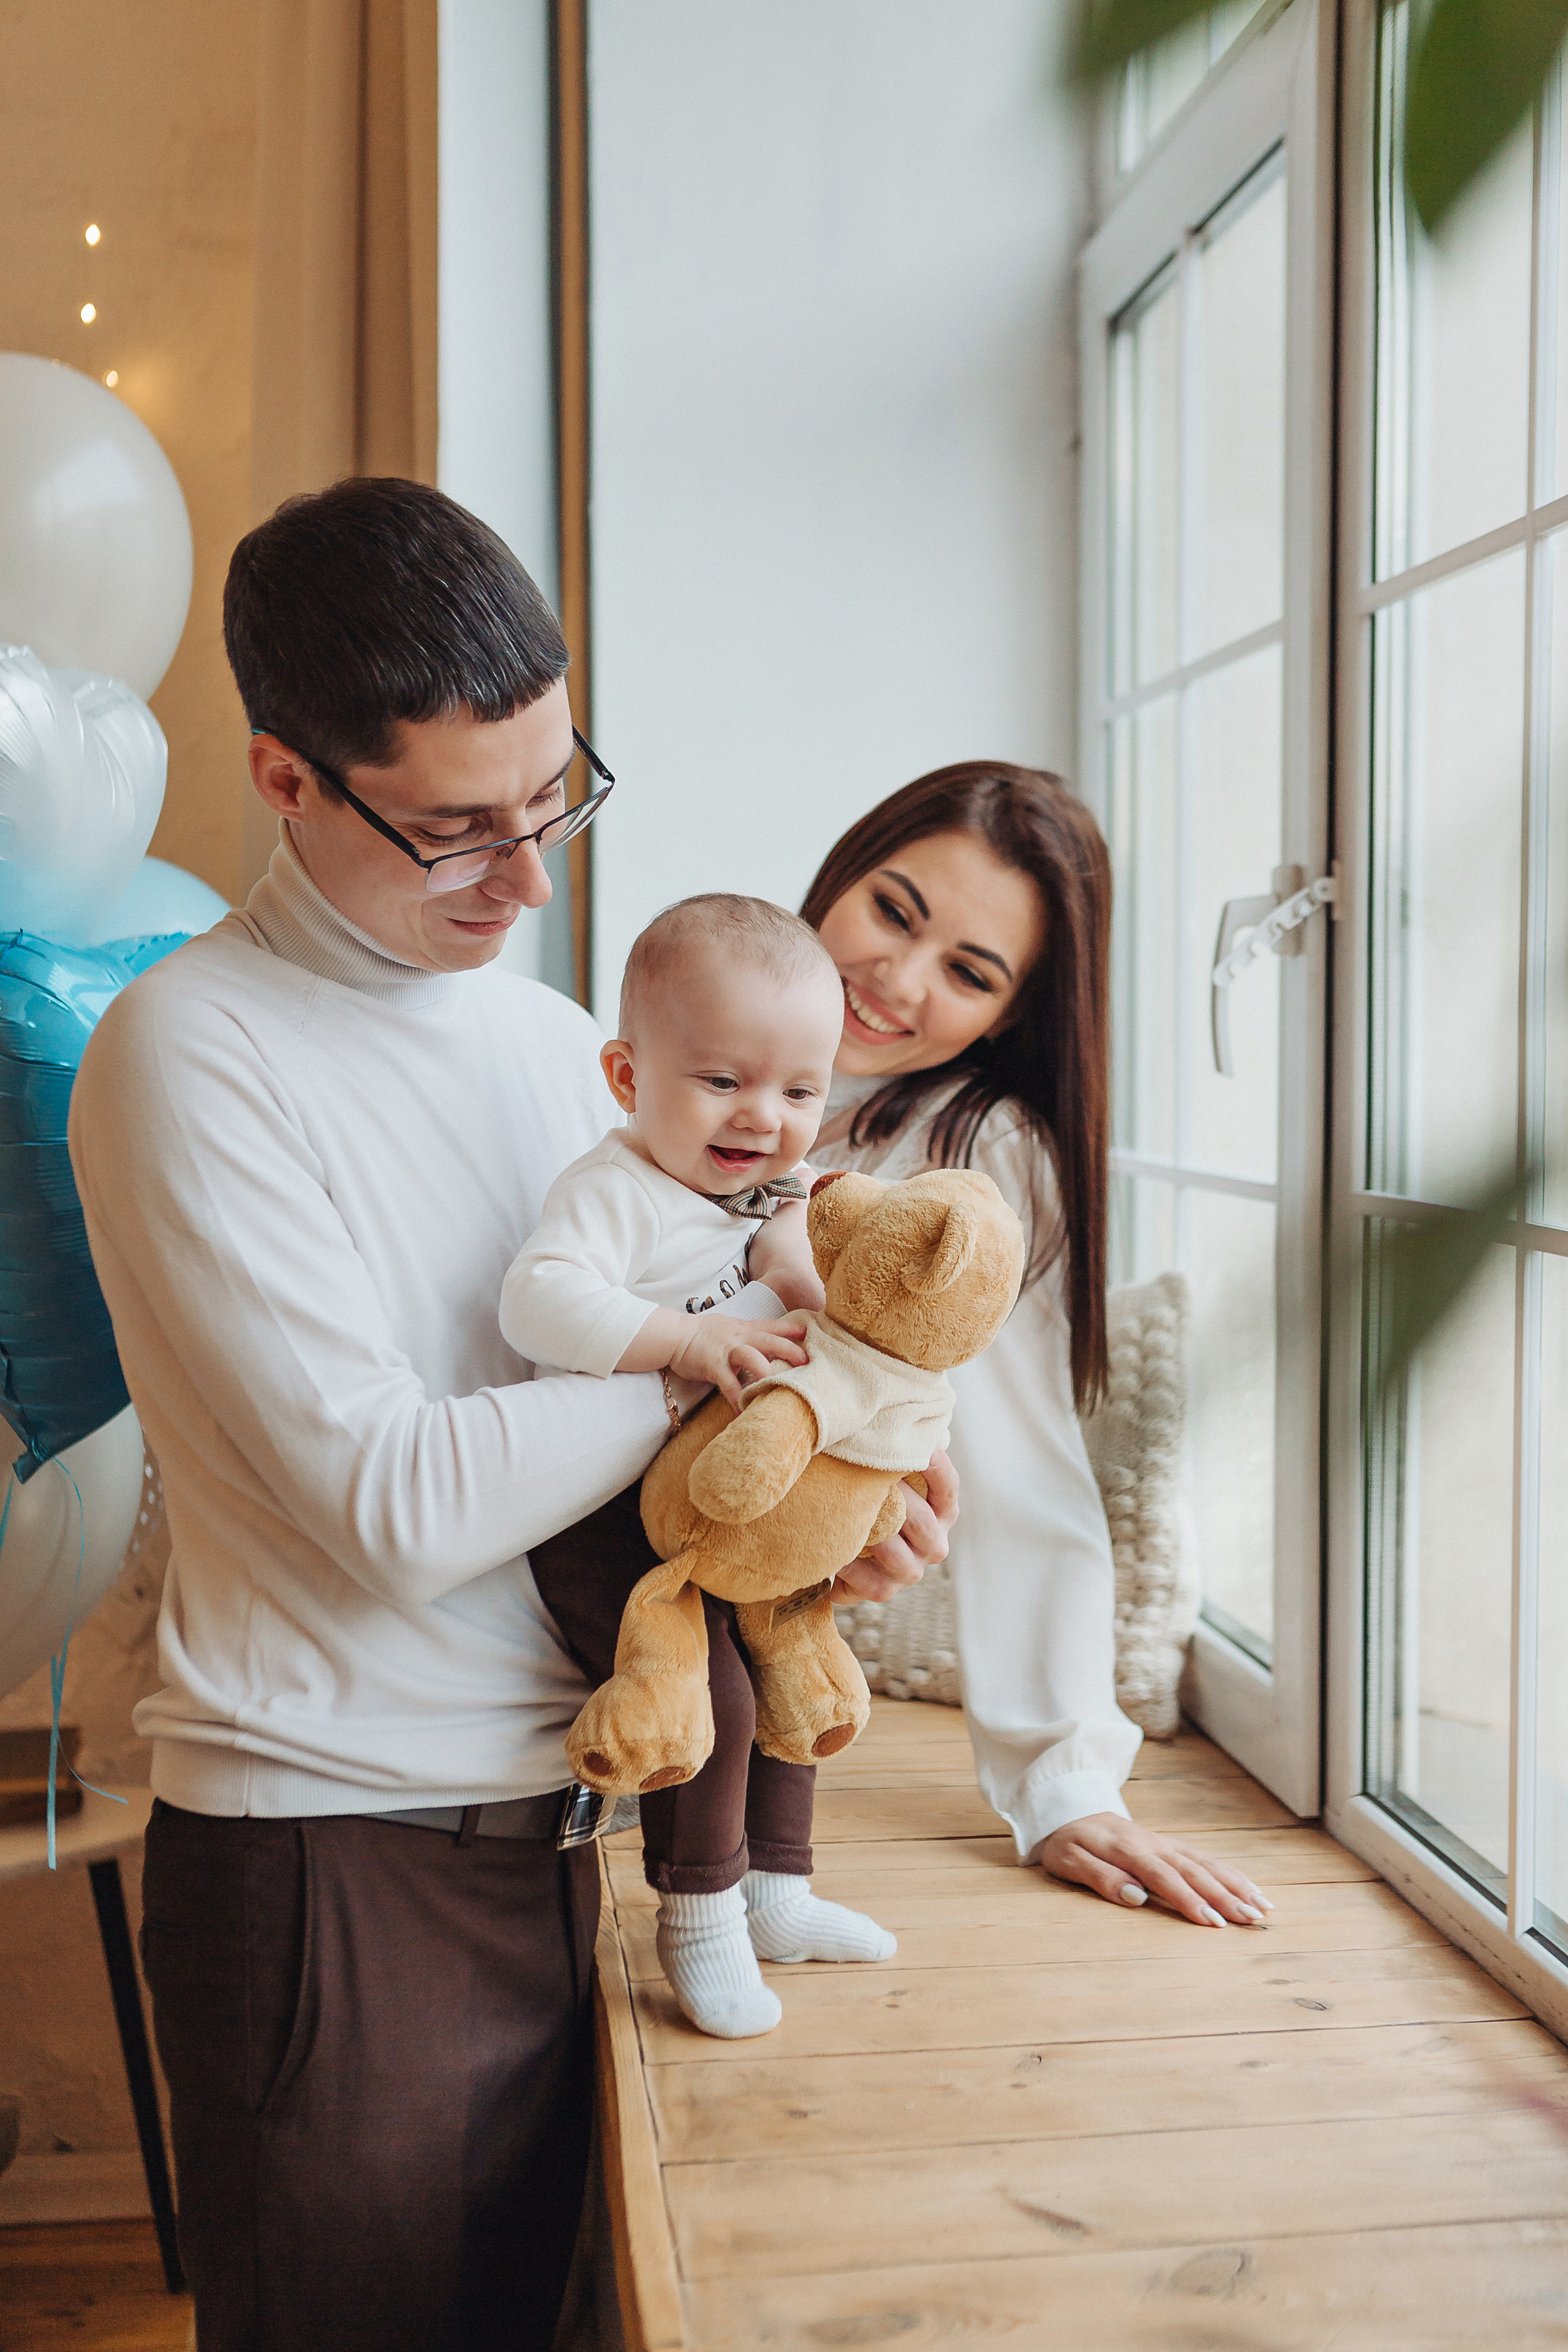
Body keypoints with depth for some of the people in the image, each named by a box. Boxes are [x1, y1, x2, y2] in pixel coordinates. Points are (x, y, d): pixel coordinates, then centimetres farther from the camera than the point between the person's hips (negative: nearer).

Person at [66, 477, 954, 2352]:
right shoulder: (189, 1053, -15)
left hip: (540, 1832, 7)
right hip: (324, 1866, -6)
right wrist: (736, 1334, -14)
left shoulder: (552, 1034, 9)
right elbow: (396, 1506, -21)